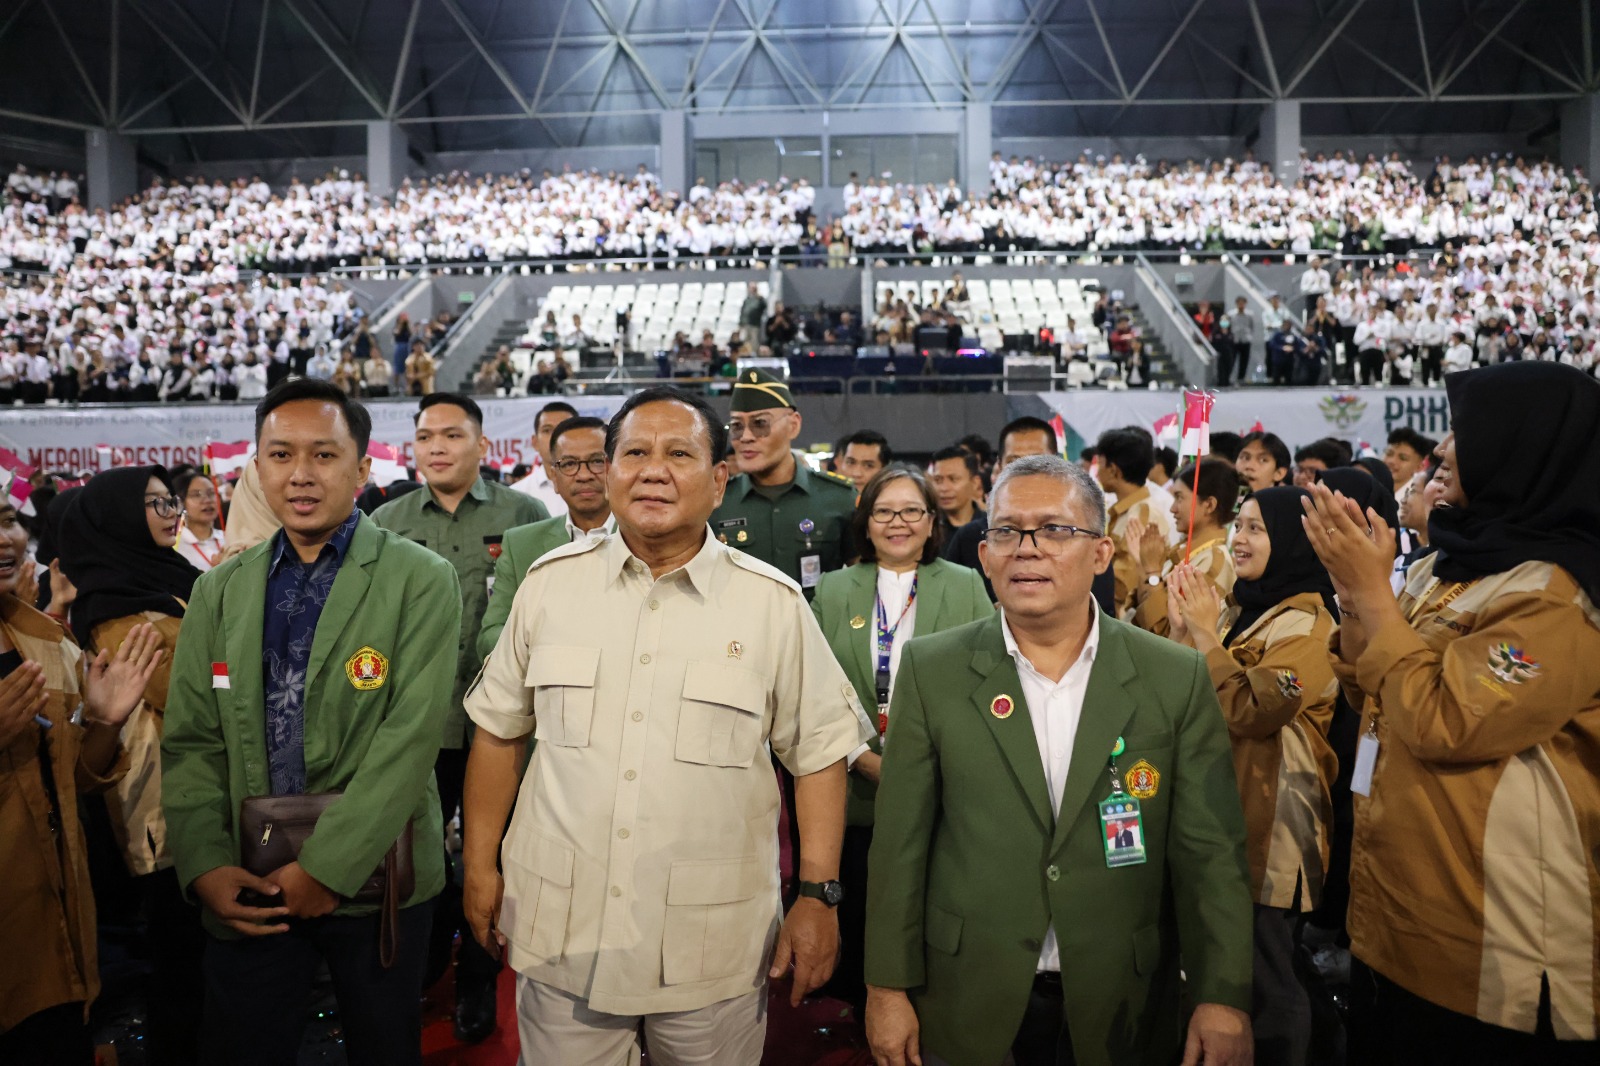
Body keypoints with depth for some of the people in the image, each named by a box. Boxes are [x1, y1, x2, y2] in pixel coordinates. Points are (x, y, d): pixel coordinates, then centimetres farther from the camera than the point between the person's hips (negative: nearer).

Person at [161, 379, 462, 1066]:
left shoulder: (419, 581, -7)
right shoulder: (220, 591, 7)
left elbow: (410, 735, -14)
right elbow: (192, 741, 4)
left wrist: (328, 867, -16)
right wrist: (205, 866, -9)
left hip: (370, 878, -3)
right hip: (246, 890, 3)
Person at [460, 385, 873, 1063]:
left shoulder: (773, 603, -5)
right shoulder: (550, 581, 1)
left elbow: (819, 754, -1)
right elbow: (500, 731, 8)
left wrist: (818, 896, -5)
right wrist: (479, 867, 8)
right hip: (560, 931, 2)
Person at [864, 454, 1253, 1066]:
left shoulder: (1177, 679, -6)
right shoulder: (930, 671, -6)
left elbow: (1209, 852, -4)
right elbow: (901, 845, -4)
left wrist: (1223, 998, -8)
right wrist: (888, 988, -3)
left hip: (1122, 1010, 1)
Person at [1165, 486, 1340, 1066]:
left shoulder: (1308, 623, -13)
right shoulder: (1238, 609, 11)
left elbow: (1250, 713, -23)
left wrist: (1205, 632, -18)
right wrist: (1181, 627, -3)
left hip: (1267, 821, -8)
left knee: (1264, 979, 3)